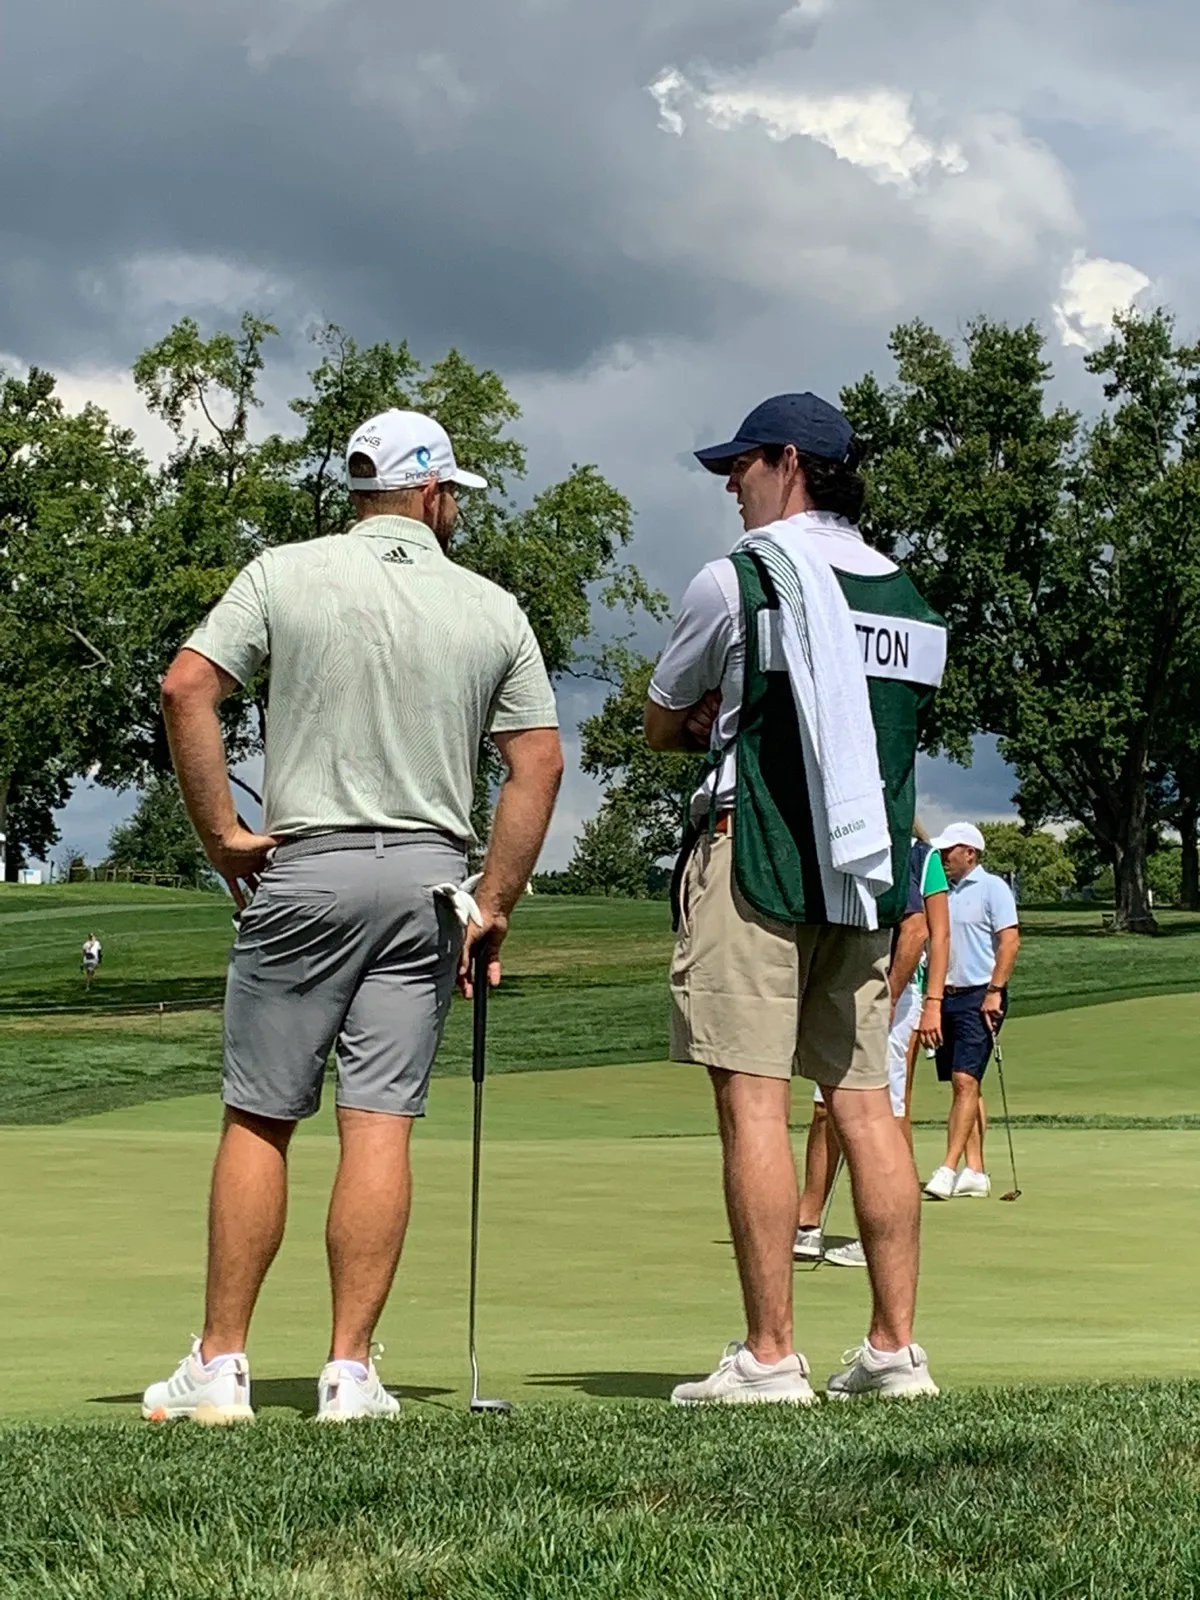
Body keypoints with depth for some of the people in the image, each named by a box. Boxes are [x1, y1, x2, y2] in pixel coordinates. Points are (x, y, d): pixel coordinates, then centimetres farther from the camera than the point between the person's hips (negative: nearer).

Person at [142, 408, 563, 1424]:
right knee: (381, 1125, 1)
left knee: (260, 1121, 4)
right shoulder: (494, 611, 6)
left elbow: (187, 688, -11)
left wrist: (220, 831, -4)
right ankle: (351, 1370, -1)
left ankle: (220, 1366, 5)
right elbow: (538, 766, 4)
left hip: (305, 871, -1)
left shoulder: (285, 576, 0)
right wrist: (494, 908, 8)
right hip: (430, 879, 1)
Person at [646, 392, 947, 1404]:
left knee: (753, 1100, -7)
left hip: (755, 860, -6)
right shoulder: (911, 600, 14)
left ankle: (770, 1356, -10)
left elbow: (660, 727, 8)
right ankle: (895, 1348, 7)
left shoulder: (738, 579, -3)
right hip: (869, 866, 6)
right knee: (864, 1100, 7)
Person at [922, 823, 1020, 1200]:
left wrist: (994, 991, -19)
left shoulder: (992, 888, -5)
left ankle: (948, 1169, -19)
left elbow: (1009, 941, -12)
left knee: (966, 1080, -14)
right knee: (963, 1085, 6)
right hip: (947, 997, 8)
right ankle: (974, 1172, 6)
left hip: (979, 996, -8)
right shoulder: (944, 893, 17)